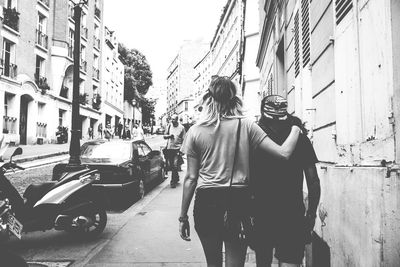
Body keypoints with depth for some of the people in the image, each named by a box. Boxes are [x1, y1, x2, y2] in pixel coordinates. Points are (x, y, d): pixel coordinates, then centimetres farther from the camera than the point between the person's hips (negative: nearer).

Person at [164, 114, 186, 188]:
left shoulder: (181, 128, 0)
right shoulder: (169, 126, 10)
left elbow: (183, 140, 1)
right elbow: (164, 136, 13)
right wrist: (169, 136, -9)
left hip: (177, 149, -4)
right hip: (169, 148, 4)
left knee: (175, 165, -8)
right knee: (170, 165, 7)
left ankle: (173, 181, 1)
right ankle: (176, 178, 27)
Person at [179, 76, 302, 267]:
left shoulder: (195, 131, 0)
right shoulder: (245, 126, -2)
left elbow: (190, 178, -1)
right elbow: (283, 153, -7)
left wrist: (183, 216, 7)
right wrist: (295, 130, 12)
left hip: (206, 202, 1)